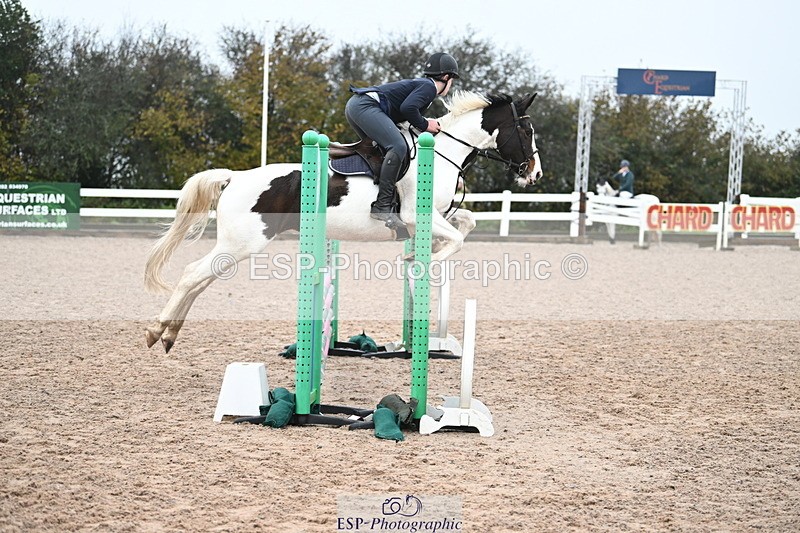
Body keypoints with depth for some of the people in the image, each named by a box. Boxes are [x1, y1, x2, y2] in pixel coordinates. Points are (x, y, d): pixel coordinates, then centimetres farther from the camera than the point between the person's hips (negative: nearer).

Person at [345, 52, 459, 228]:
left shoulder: (419, 84, 27)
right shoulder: (429, 87, -3)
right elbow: (407, 107, -18)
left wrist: (425, 124, 20)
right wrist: (424, 125, -5)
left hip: (354, 105, 11)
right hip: (364, 106, -11)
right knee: (398, 147, -22)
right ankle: (382, 206, -27)